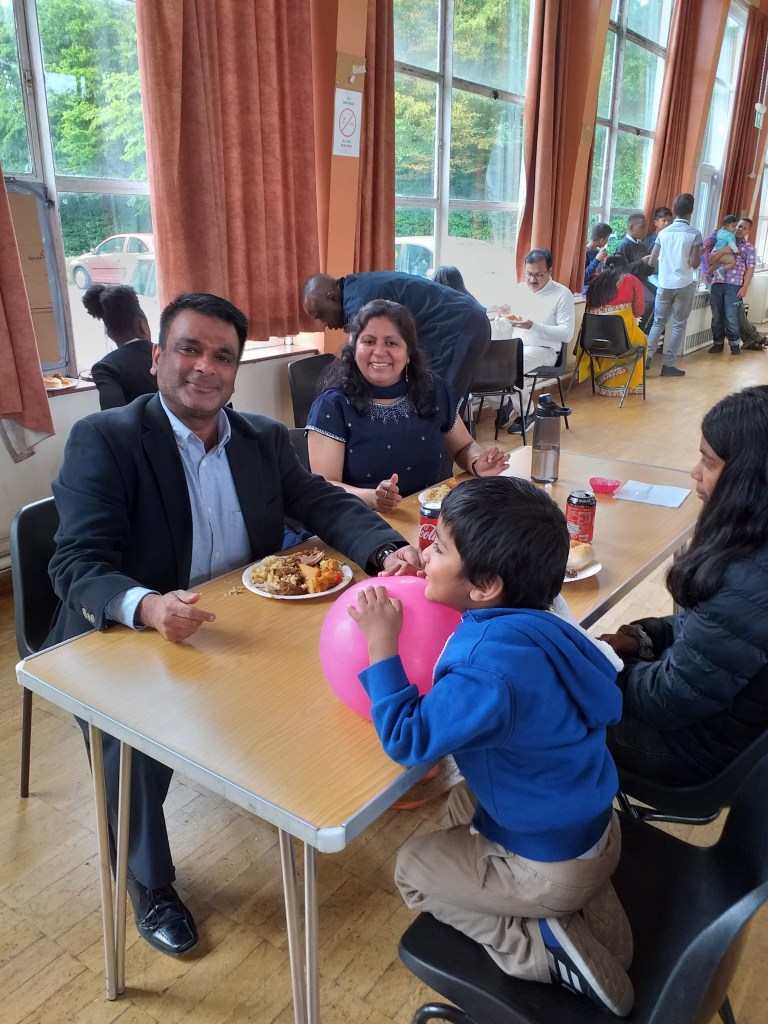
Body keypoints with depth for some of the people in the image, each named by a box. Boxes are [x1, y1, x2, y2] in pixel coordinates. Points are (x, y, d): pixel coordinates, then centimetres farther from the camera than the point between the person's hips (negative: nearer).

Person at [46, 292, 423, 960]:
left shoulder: (267, 439, 3)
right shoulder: (104, 440, -12)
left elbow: (327, 504, -1)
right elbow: (77, 565, -20)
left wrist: (387, 550, -23)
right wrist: (146, 606, -42)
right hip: (131, 634, -4)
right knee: (133, 735, -26)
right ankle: (150, 884, 5)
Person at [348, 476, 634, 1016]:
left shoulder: (490, 672, -35)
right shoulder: (535, 623, -11)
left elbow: (407, 740, -27)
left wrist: (383, 645, -24)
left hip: (550, 867, -6)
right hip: (597, 825, 7)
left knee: (412, 866, 12)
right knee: (464, 803, 29)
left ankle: (543, 947, 3)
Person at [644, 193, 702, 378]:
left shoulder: (663, 233, 3)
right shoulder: (694, 234, -7)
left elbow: (651, 261, 5)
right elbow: (694, 264, -11)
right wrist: (699, 254, 10)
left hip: (664, 284, 3)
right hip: (684, 285, -3)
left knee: (658, 322, 15)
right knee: (679, 325, 4)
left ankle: (647, 356, 0)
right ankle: (669, 364, 3)